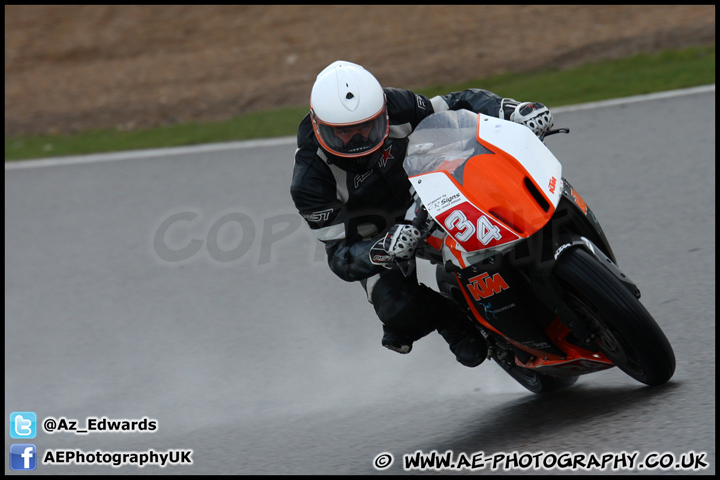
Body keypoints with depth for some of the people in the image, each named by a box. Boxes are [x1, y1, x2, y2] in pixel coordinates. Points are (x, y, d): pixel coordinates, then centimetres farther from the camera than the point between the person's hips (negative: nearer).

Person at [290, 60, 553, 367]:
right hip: (370, 243, -4)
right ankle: (451, 321, 1)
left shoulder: (396, 107, -22)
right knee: (401, 308, -31)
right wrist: (380, 253, -49)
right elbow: (339, 255, -27)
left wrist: (511, 110, -28)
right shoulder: (310, 178, -28)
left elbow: (460, 103, -8)